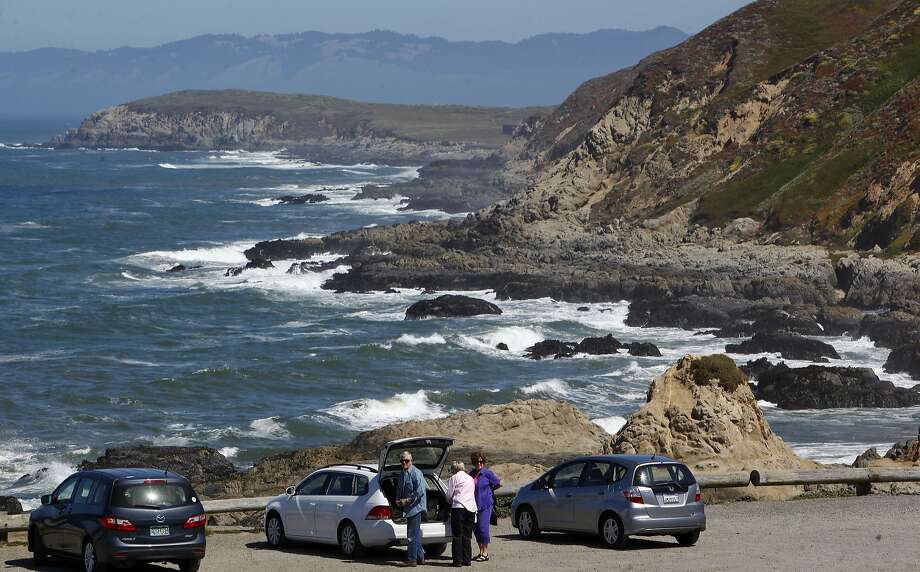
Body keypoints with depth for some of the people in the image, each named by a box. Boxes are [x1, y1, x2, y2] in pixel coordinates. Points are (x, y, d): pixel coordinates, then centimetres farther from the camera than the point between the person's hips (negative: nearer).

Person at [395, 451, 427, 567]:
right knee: (416, 534, 15)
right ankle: (420, 557, 23)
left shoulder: (416, 473, -13)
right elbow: (400, 490, 25)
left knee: (412, 534, -8)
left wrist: (407, 500, -16)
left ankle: (411, 559, -6)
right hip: (408, 508, 9)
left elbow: (420, 492, -19)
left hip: (416, 507, -9)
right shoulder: (402, 474, 14)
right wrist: (398, 500, 6)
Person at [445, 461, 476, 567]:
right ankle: (467, 560, 9)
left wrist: (450, 501, 23)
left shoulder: (454, 478, 1)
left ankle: (458, 560, -5)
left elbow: (449, 495, 1)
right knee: (467, 536, 10)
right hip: (471, 508, 6)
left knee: (457, 535, -2)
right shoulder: (470, 478, 20)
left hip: (459, 507, -6)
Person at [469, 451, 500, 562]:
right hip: (474, 505, 6)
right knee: (476, 528, 7)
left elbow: (499, 484, 0)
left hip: (485, 504, -6)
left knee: (483, 527, -10)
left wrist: (489, 490, 9)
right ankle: (481, 552, 16)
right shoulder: (471, 473, 10)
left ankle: (485, 553, -5)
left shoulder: (487, 473, -6)